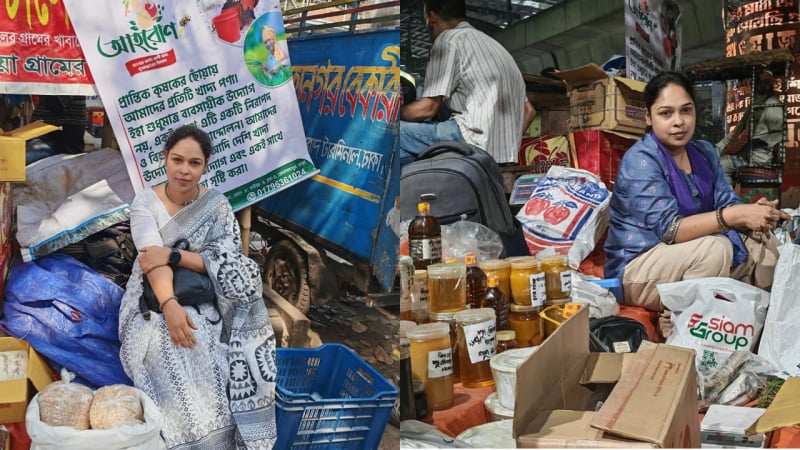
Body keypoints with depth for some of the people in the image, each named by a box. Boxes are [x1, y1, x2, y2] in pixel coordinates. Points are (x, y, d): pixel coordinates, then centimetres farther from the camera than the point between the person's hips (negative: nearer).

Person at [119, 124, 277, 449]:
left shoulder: (217, 204, 1)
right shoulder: (145, 202, -3)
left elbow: (230, 263, -11)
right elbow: (153, 257, -19)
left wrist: (173, 255, -22)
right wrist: (170, 305, -36)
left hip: (208, 302, 2)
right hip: (156, 303, -1)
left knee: (230, 359, -26)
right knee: (178, 360, -31)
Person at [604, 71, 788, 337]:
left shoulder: (705, 153, 5)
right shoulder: (640, 160, -20)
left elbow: (728, 204, -3)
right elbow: (668, 229, -29)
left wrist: (753, 214, -26)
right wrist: (733, 216, -38)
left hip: (692, 261, 8)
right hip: (636, 270, -7)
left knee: (765, 243, -6)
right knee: (714, 248, -31)